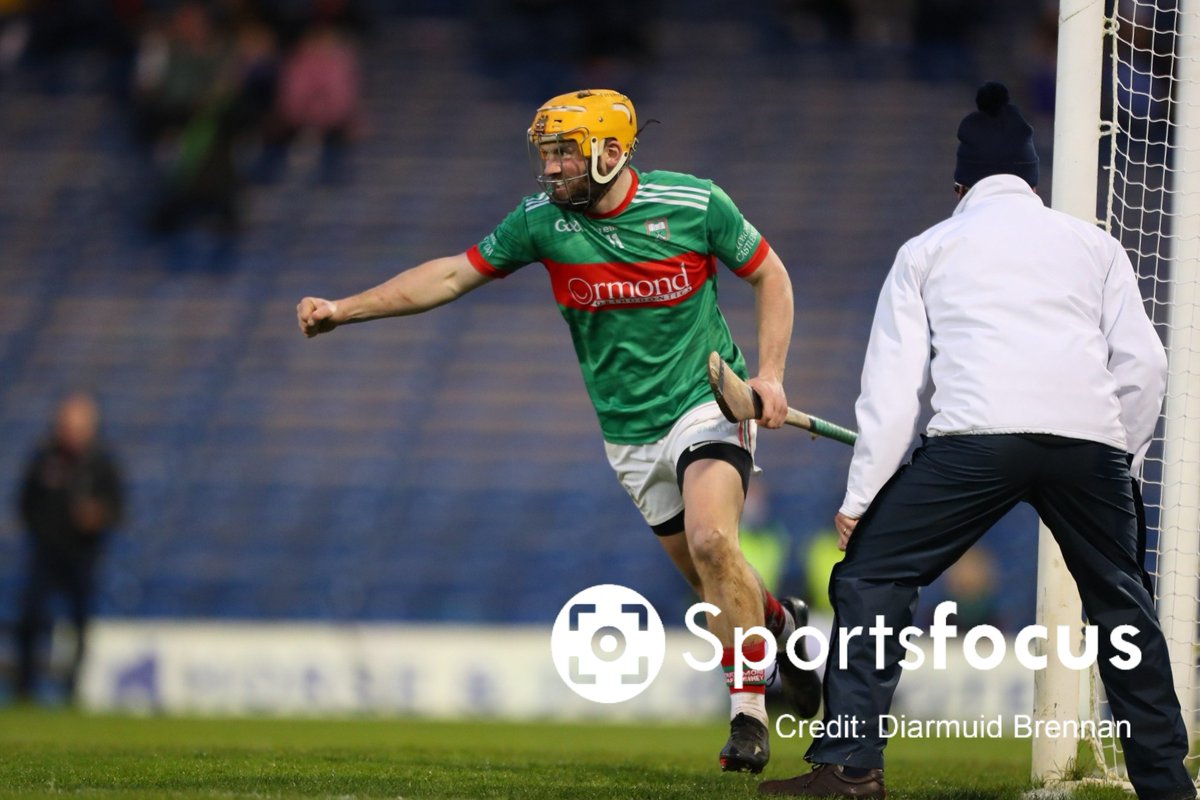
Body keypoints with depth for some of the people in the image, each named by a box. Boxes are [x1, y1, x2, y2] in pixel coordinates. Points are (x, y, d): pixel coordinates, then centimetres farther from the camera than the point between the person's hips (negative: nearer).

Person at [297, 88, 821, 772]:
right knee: (711, 580, 5)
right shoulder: (543, 221, -7)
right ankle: (781, 623, 39)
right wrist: (344, 309, -4)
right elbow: (452, 275, 1)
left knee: (711, 541, -26)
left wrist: (770, 375, -10)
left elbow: (770, 275, 0)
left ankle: (749, 712, -15)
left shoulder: (695, 204, -13)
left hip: (708, 401, -4)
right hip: (631, 432, 4)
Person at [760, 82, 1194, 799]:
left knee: (870, 578, 5)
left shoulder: (928, 250, 21)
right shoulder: (1094, 244, 24)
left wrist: (860, 497, 11)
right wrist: (1124, 466, 25)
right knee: (1122, 605, 17)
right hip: (1091, 439, 2)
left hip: (978, 432, -2)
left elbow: (892, 382, 12)